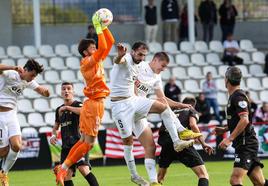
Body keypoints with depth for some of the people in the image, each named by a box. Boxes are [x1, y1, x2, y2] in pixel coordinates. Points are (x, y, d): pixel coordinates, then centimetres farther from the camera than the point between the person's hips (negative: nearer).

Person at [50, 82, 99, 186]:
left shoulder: (78, 105, -1)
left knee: (83, 168, -26)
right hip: (66, 146, 6)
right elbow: (56, 127, 31)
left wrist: (67, 107, -18)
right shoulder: (59, 110, 17)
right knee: (66, 175, -3)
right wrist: (53, 135, 9)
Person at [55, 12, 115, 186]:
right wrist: (98, 28, -17)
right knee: (89, 142, -7)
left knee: (84, 141, 11)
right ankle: (64, 169, -2)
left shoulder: (98, 61, 13)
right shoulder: (87, 63, -11)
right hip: (93, 104, -9)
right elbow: (103, 47, -23)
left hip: (97, 104, 9)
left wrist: (104, 26, 9)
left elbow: (110, 43, 16)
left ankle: (63, 168, 13)